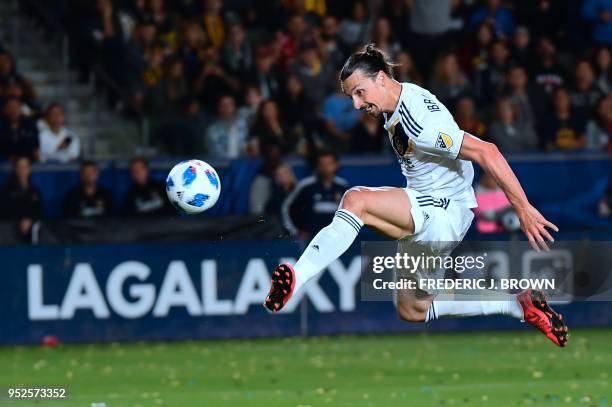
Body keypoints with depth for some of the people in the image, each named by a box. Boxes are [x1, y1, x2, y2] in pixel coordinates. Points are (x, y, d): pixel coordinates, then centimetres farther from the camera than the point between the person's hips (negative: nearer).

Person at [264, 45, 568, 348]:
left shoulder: (418, 118, -23)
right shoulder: (393, 112, 7)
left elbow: (485, 152, -28)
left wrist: (522, 208, -30)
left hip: (445, 213, -11)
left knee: (357, 201, -31)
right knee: (410, 311, 20)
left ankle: (294, 279, -37)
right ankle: (517, 304, 21)